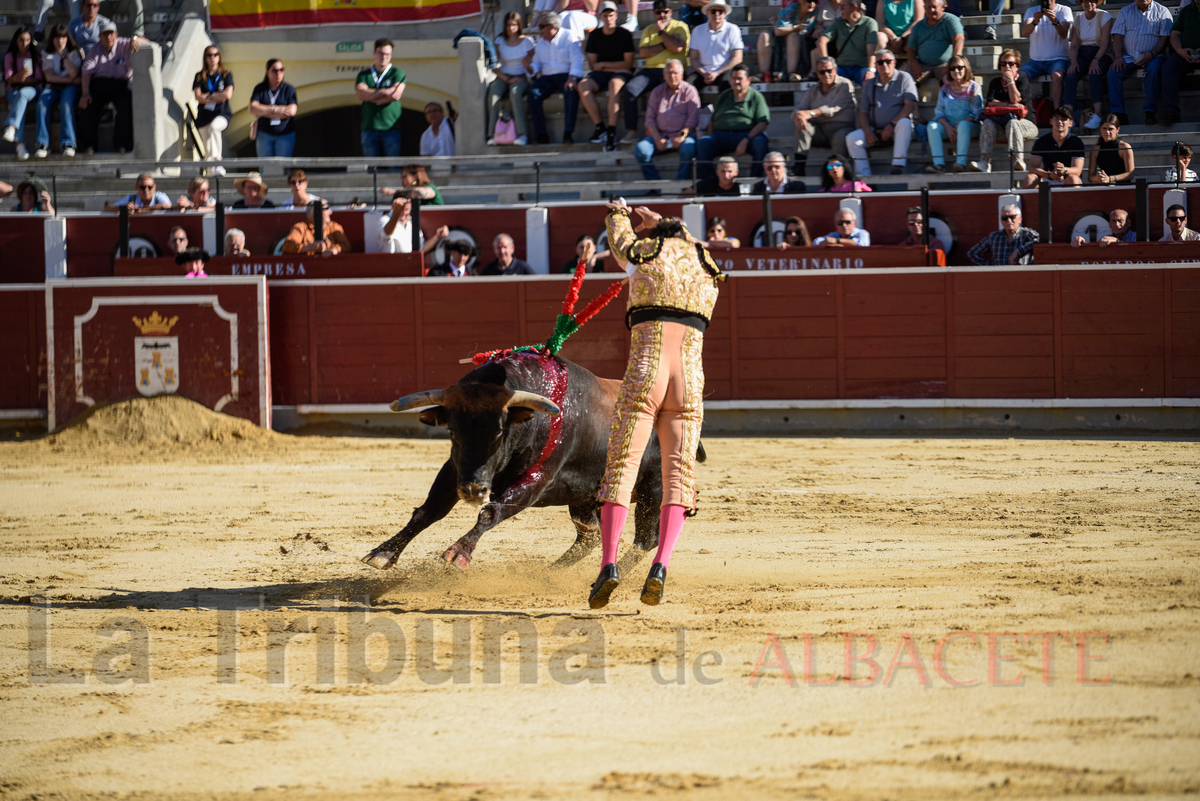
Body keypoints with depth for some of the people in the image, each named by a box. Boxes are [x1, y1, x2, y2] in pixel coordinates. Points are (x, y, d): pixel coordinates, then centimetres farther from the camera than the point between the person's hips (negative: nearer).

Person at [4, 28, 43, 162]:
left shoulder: (36, 56, 13)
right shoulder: (10, 57, 12)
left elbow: (39, 78, 7)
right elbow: (8, 78, 2)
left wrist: (25, 80, -13)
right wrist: (18, 77, -21)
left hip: (31, 89, 0)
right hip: (13, 91, 1)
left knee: (22, 94, -38)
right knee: (20, 103, -35)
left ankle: (11, 127, -62)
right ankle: (20, 144, -48)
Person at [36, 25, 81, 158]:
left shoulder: (74, 53, 12)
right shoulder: (47, 55, 16)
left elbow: (74, 74, -5)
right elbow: (49, 76, 2)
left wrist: (64, 56, -10)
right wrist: (69, 79, -7)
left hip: (70, 87, -2)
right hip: (52, 87, 2)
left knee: (66, 103, -37)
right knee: (42, 103, -32)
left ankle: (68, 143, -41)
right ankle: (43, 144, -37)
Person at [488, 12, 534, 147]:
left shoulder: (526, 42, 4)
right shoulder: (499, 41, 8)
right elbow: (494, 66, 2)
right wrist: (506, 79, -11)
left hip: (521, 77, -2)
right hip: (503, 77, 2)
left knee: (515, 93, -36)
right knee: (493, 94, -31)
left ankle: (522, 134, -39)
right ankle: (492, 134, -34)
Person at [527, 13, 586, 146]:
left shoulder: (568, 38, 3)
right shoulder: (541, 44, 21)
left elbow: (577, 60, -8)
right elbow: (536, 65, 17)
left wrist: (572, 78, -24)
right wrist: (530, 66, -8)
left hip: (566, 75, -4)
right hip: (547, 77, 4)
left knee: (571, 91, -37)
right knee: (534, 94, -27)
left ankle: (568, 133, -40)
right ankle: (540, 134, -29)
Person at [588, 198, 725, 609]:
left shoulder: (644, 254, 9)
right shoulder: (707, 270, 18)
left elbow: (620, 240, 35)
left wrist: (618, 214, 56)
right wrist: (660, 223, 59)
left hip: (642, 379, -2)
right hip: (689, 384, 2)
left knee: (620, 467, -1)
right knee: (678, 474, 0)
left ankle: (608, 563, -15)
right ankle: (660, 566, -19)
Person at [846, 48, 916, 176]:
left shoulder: (904, 78, 4)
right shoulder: (870, 84, 16)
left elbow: (910, 105, -7)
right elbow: (863, 112, 13)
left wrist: (892, 125, -18)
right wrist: (867, 131, -8)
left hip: (897, 130, -3)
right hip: (875, 131, 3)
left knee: (904, 123, -38)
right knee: (852, 138, -22)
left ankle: (897, 168, -42)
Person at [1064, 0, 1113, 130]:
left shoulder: (1105, 17, -1)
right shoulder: (1078, 20, 12)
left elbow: (1105, 44, -10)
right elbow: (1074, 45, 7)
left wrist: (1096, 60, -24)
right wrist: (1073, 61, -13)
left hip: (1101, 55, -3)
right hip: (1082, 55, 3)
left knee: (1094, 75, -36)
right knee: (1071, 76, -27)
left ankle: (1097, 115, -40)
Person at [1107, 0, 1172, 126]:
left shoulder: (1162, 11, 6)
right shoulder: (1126, 11, 14)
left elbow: (1165, 37, -3)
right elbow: (1117, 36, 7)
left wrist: (1152, 54, -20)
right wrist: (1118, 57, -11)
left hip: (1153, 56, -3)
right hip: (1129, 57, 3)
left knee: (1154, 69, -37)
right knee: (1113, 72, -26)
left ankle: (1150, 113, -36)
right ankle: (1118, 114, -29)